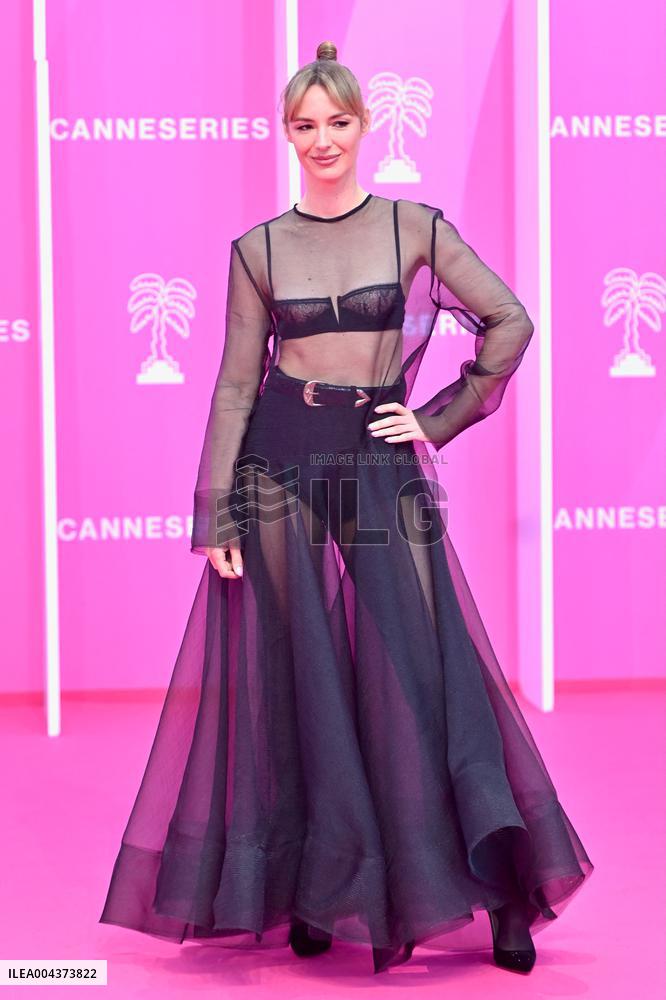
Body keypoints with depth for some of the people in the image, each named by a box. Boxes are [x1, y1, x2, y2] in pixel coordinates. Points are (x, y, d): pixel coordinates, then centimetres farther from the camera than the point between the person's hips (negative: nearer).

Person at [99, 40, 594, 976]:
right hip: (284, 474, 1)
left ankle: (501, 894, 5)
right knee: (301, 687, 4)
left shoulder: (414, 226, 3)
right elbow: (235, 385, 4)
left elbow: (510, 322, 4)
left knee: (412, 680, -2)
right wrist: (218, 515, -2)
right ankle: (312, 898, 16)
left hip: (383, 473, -1)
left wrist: (442, 419, 0)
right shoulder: (258, 249, 5)